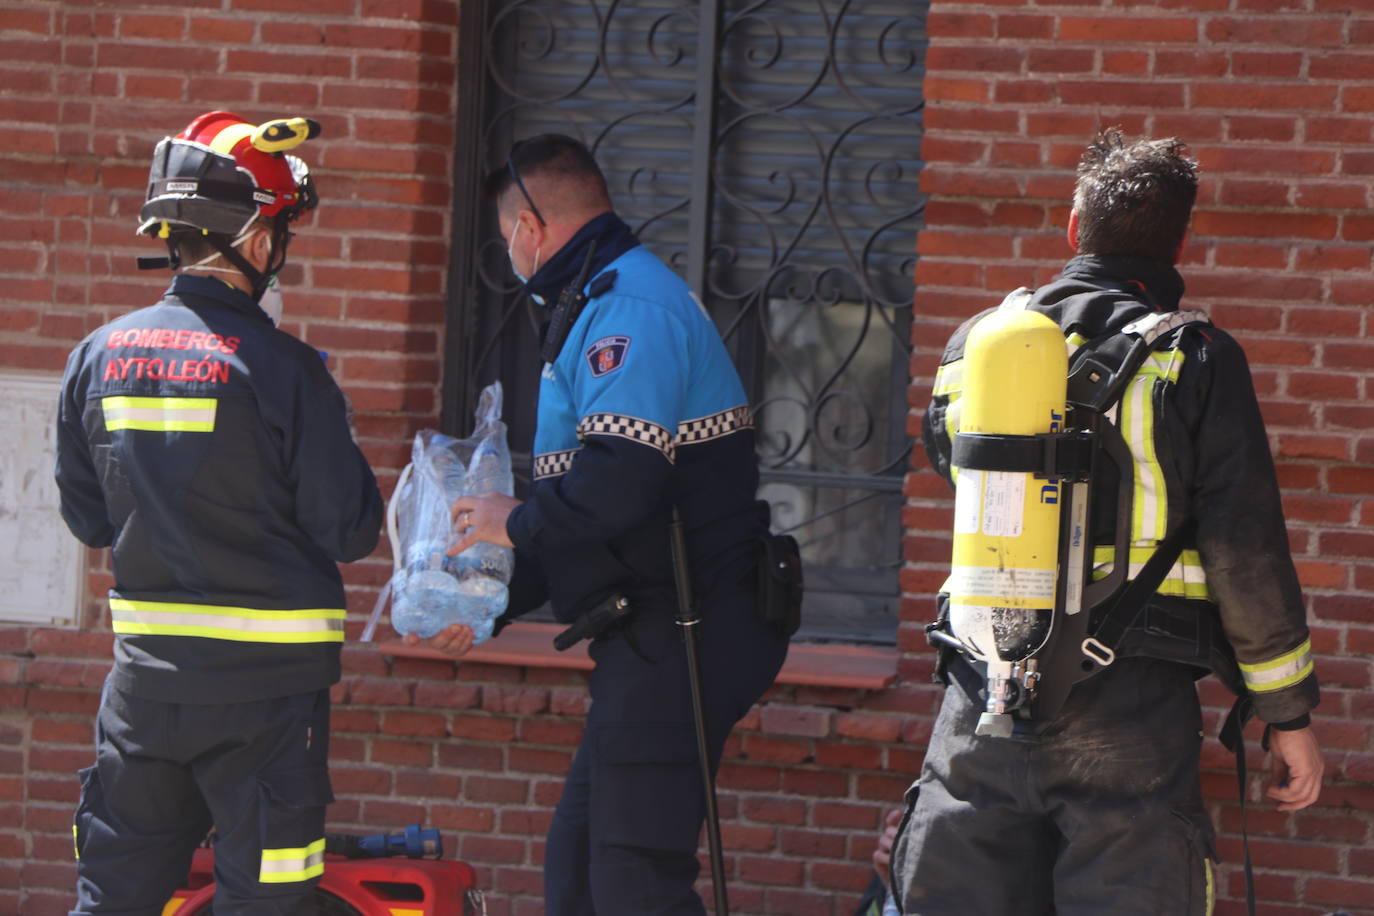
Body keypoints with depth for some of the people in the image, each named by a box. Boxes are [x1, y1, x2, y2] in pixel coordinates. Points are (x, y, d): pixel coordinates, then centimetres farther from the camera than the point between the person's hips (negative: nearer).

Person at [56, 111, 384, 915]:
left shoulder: (99, 357, 1)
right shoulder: (281, 370, -15)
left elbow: (88, 518, 11)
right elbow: (350, 532, -9)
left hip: (144, 668, 5)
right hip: (265, 678, -5)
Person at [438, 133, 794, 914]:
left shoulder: (632, 306, -14)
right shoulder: (614, 301, 21)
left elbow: (617, 485, -27)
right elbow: (596, 495, 25)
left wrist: (518, 522, -9)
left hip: (678, 639, -11)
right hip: (656, 640, 11)